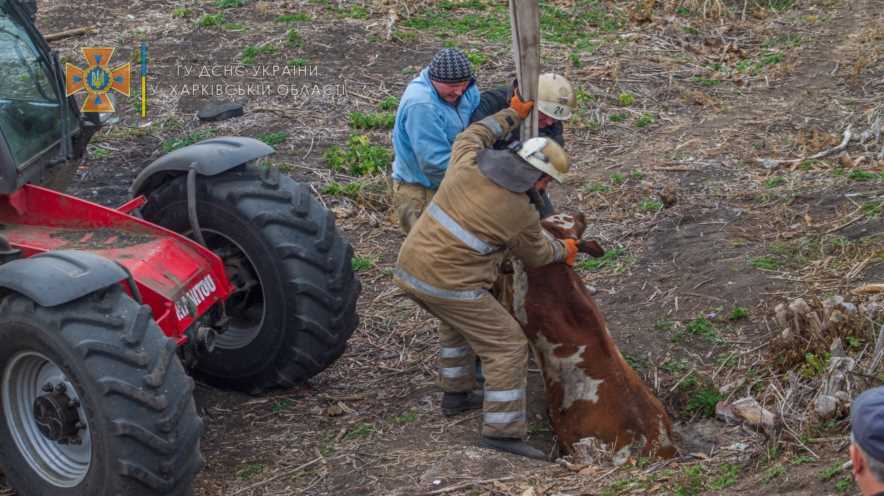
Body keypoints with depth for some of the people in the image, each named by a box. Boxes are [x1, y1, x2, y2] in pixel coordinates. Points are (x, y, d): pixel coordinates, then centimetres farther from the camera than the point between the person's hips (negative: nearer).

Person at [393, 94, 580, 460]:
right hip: (449, 284, -7)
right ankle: (502, 431, 1)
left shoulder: (469, 165, 1)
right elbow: (535, 254, 10)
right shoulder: (522, 214, -10)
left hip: (410, 268, 7)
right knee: (507, 346, 2)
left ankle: (456, 391, 43)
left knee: (459, 318, 33)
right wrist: (563, 251, 31)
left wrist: (513, 113, 33)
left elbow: (471, 139, 26)